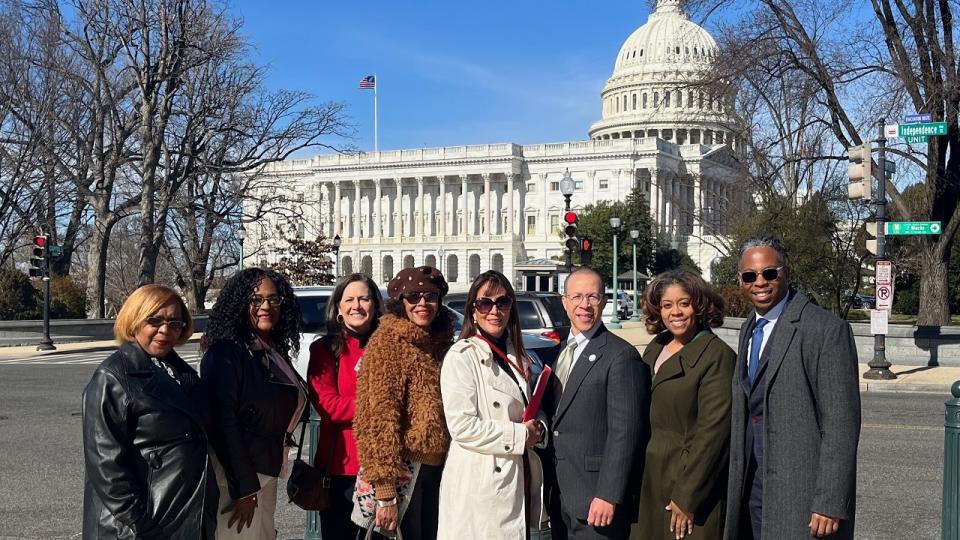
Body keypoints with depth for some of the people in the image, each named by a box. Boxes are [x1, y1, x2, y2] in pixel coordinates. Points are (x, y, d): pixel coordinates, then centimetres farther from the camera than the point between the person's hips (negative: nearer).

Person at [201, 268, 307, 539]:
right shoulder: (225, 352, -17)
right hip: (236, 475, -9)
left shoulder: (274, 351, 9)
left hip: (265, 470, 9)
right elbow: (223, 420, -22)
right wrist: (244, 487, -23)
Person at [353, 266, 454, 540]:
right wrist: (385, 491, -21)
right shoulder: (389, 343, -12)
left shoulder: (441, 343, 10)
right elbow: (379, 418, -17)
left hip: (438, 469, 7)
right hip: (404, 471, -7)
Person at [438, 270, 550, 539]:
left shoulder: (518, 357, 15)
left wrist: (538, 428, 2)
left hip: (520, 481, 7)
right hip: (479, 491, -7)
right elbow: (462, 426, -18)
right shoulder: (461, 356, -10)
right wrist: (521, 435, -13)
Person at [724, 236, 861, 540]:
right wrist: (738, 482, 14)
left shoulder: (826, 329, -12)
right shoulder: (749, 329, 13)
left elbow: (841, 423, -15)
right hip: (753, 485, 7)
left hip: (802, 490, -7)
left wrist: (830, 504, -19)